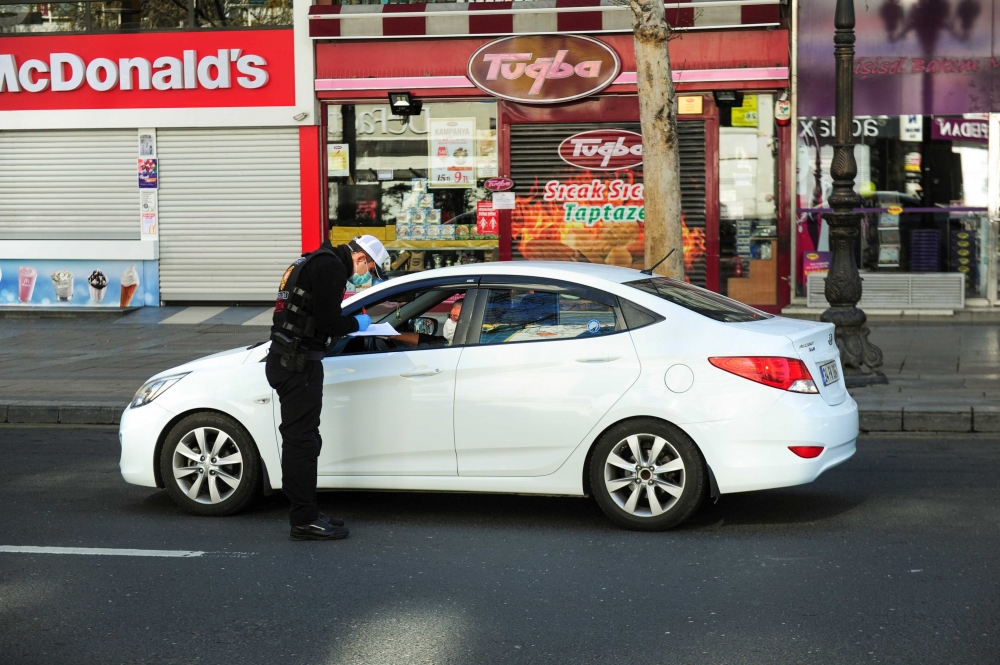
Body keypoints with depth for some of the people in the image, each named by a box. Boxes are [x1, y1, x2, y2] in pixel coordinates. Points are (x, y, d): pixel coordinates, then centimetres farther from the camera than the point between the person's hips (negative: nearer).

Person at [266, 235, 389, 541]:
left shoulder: (317, 261, 22)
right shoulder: (330, 265, -12)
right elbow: (329, 321, -19)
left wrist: (351, 321, 17)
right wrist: (357, 324, -2)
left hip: (287, 358, 11)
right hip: (298, 363, -11)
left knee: (303, 440, 15)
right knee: (301, 440, -7)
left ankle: (306, 514, 22)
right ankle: (304, 521, -4)